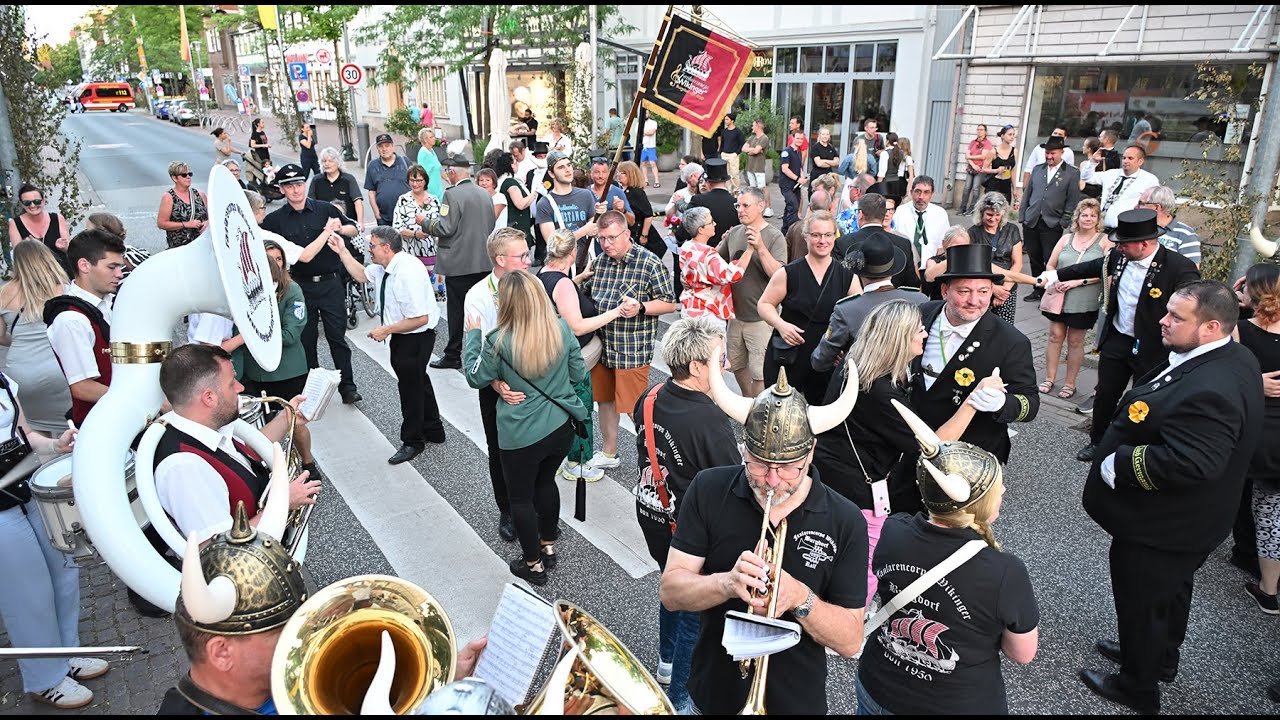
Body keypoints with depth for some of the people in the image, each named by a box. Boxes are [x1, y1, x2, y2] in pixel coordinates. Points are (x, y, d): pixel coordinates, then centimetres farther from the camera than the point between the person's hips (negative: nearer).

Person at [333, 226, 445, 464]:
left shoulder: (408, 272, -30)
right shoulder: (384, 267, -3)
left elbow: (420, 318, -32)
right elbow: (362, 275, 20)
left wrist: (386, 330, -24)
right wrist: (343, 252, 9)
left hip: (416, 337, -10)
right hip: (400, 335, 10)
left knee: (410, 384, 6)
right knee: (417, 380, 22)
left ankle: (412, 441, 26)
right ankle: (433, 430, 41)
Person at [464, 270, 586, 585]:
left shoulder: (498, 342, -21)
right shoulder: (561, 328, -10)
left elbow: (476, 378, -4)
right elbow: (578, 373, 1)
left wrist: (473, 335, 5)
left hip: (521, 437, -5)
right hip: (561, 427, 5)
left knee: (521, 498, 17)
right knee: (546, 481, 28)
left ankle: (534, 564, 31)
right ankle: (548, 545, 45)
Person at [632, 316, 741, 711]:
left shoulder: (648, 398, -8)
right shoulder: (711, 421, -31)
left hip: (651, 514, 8)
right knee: (696, 611, 14)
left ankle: (668, 661, 52)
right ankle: (681, 695, 31)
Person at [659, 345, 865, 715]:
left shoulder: (845, 522, -16)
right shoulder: (708, 490, -13)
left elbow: (850, 641, -12)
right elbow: (670, 592, -13)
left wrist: (801, 599, -30)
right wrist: (727, 584, -31)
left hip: (796, 703, -1)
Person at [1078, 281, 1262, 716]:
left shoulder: (1211, 390, -35)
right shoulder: (1232, 358, -1)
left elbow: (1188, 463, -40)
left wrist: (1118, 464, -28)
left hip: (1157, 530, -10)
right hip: (1183, 524, 10)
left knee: (1141, 603, 11)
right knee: (1171, 592, 29)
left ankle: (1138, 687, 33)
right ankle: (1161, 658, 52)